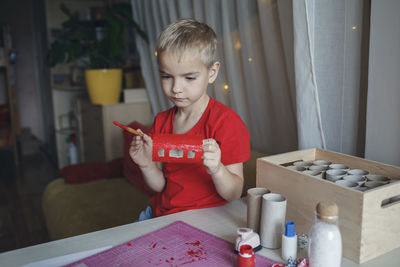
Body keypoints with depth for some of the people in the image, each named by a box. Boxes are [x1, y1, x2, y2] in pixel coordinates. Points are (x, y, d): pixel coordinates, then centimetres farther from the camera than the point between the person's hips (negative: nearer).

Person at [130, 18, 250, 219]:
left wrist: (216, 170, -31)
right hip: (160, 214, 4)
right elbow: (160, 186, 7)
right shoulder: (161, 121, 5)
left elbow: (234, 194, -12)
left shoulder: (225, 121, -12)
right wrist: (147, 165, -12)